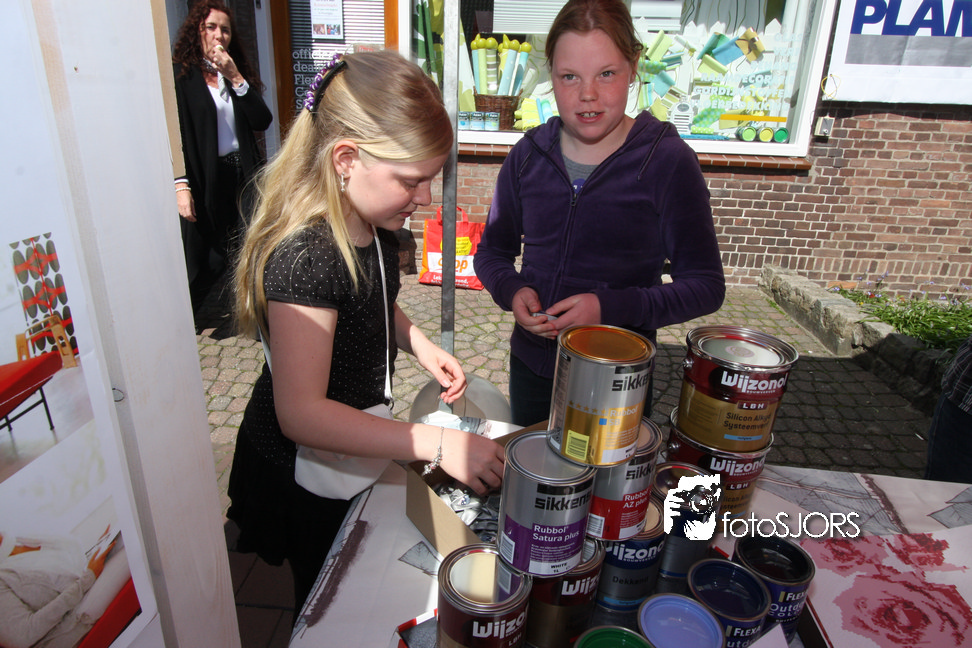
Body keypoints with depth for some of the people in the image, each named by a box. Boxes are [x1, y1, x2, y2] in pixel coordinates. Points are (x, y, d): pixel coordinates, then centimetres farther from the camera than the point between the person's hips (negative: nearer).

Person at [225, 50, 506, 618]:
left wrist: (419, 344, -6)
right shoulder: (305, 255, -34)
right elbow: (301, 413, -35)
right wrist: (437, 444, -39)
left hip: (353, 442, 8)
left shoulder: (377, 227, -6)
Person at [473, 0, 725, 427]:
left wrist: (611, 307, -24)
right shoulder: (528, 155, -2)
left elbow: (706, 286, -10)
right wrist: (511, 291, -14)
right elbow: (492, 252, 8)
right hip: (531, 367, 4)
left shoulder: (668, 160, -12)